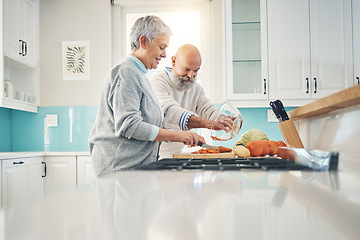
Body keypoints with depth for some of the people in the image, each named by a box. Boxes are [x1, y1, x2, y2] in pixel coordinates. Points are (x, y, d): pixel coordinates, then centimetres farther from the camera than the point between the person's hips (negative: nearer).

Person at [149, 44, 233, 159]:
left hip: (180, 153, 7)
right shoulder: (157, 82, -11)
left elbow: (209, 110, 1)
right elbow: (170, 111, -27)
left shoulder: (196, 88, 13)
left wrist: (225, 120, -23)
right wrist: (206, 123, -40)